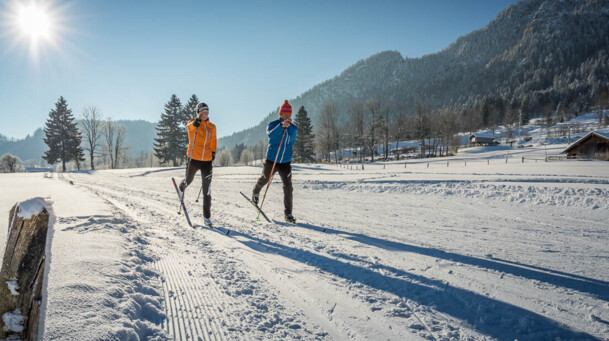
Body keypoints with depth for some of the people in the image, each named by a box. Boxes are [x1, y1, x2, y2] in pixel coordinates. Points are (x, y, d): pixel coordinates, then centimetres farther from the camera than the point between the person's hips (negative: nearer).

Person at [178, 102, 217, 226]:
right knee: (189, 180, 20)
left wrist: (213, 152, 15)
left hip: (207, 161, 2)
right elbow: (190, 126, -30)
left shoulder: (212, 127, 9)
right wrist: (195, 122, -50)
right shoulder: (192, 124, -4)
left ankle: (207, 217, 8)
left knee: (207, 190, 0)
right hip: (193, 159, -2)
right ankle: (182, 186, 59)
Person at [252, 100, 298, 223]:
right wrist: (281, 126, -43)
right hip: (271, 161, -2)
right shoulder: (273, 124, -10)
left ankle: (288, 214, 0)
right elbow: (270, 134, -32)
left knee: (288, 188, -7)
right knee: (264, 180, 19)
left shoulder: (294, 128, 3)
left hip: (286, 163, 2)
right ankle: (255, 193, 53)